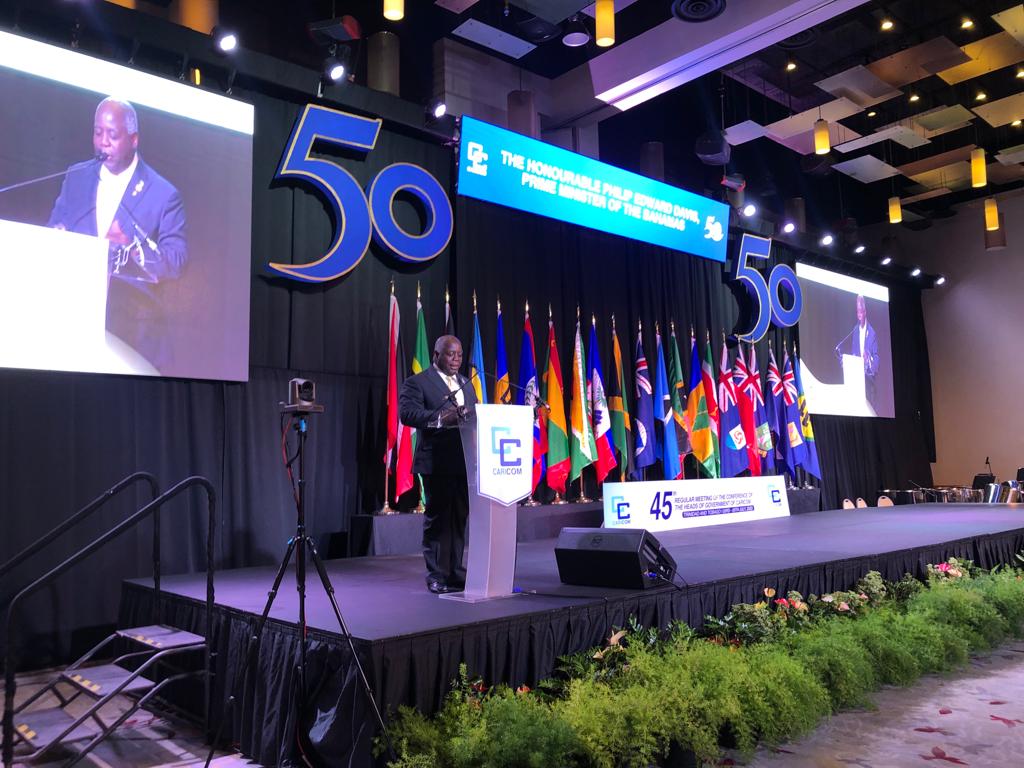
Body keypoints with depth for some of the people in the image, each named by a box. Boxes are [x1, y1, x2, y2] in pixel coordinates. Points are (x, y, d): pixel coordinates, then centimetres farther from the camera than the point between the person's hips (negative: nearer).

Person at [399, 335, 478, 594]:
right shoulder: (417, 382, -2)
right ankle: (437, 577, 8)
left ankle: (456, 574, 19)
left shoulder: (466, 383, 20)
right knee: (437, 518, 0)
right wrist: (440, 418, -28)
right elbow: (406, 413, -15)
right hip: (437, 462, -6)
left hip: (465, 461, 6)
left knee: (460, 518, 10)